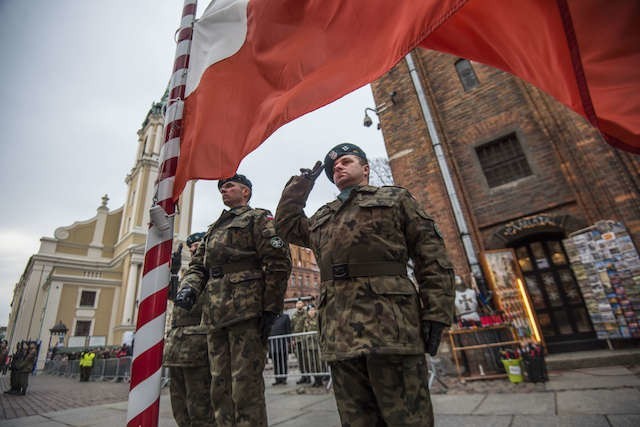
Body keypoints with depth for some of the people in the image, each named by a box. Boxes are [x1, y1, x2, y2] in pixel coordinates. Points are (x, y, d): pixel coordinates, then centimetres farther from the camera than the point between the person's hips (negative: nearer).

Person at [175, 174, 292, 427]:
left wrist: (271, 309, -13)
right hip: (215, 317, 7)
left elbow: (278, 263, -7)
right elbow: (198, 266, 22)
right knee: (220, 388, 13)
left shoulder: (258, 219, 3)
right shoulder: (213, 229, 26)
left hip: (247, 311, -7)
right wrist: (188, 286, -1)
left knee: (246, 387, -3)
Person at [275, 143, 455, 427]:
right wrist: (302, 182, 27)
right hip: (339, 332, 4)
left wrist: (435, 314, -6)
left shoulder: (396, 199, 14)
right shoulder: (322, 218, 27)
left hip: (389, 322, -4)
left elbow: (432, 256, 6)